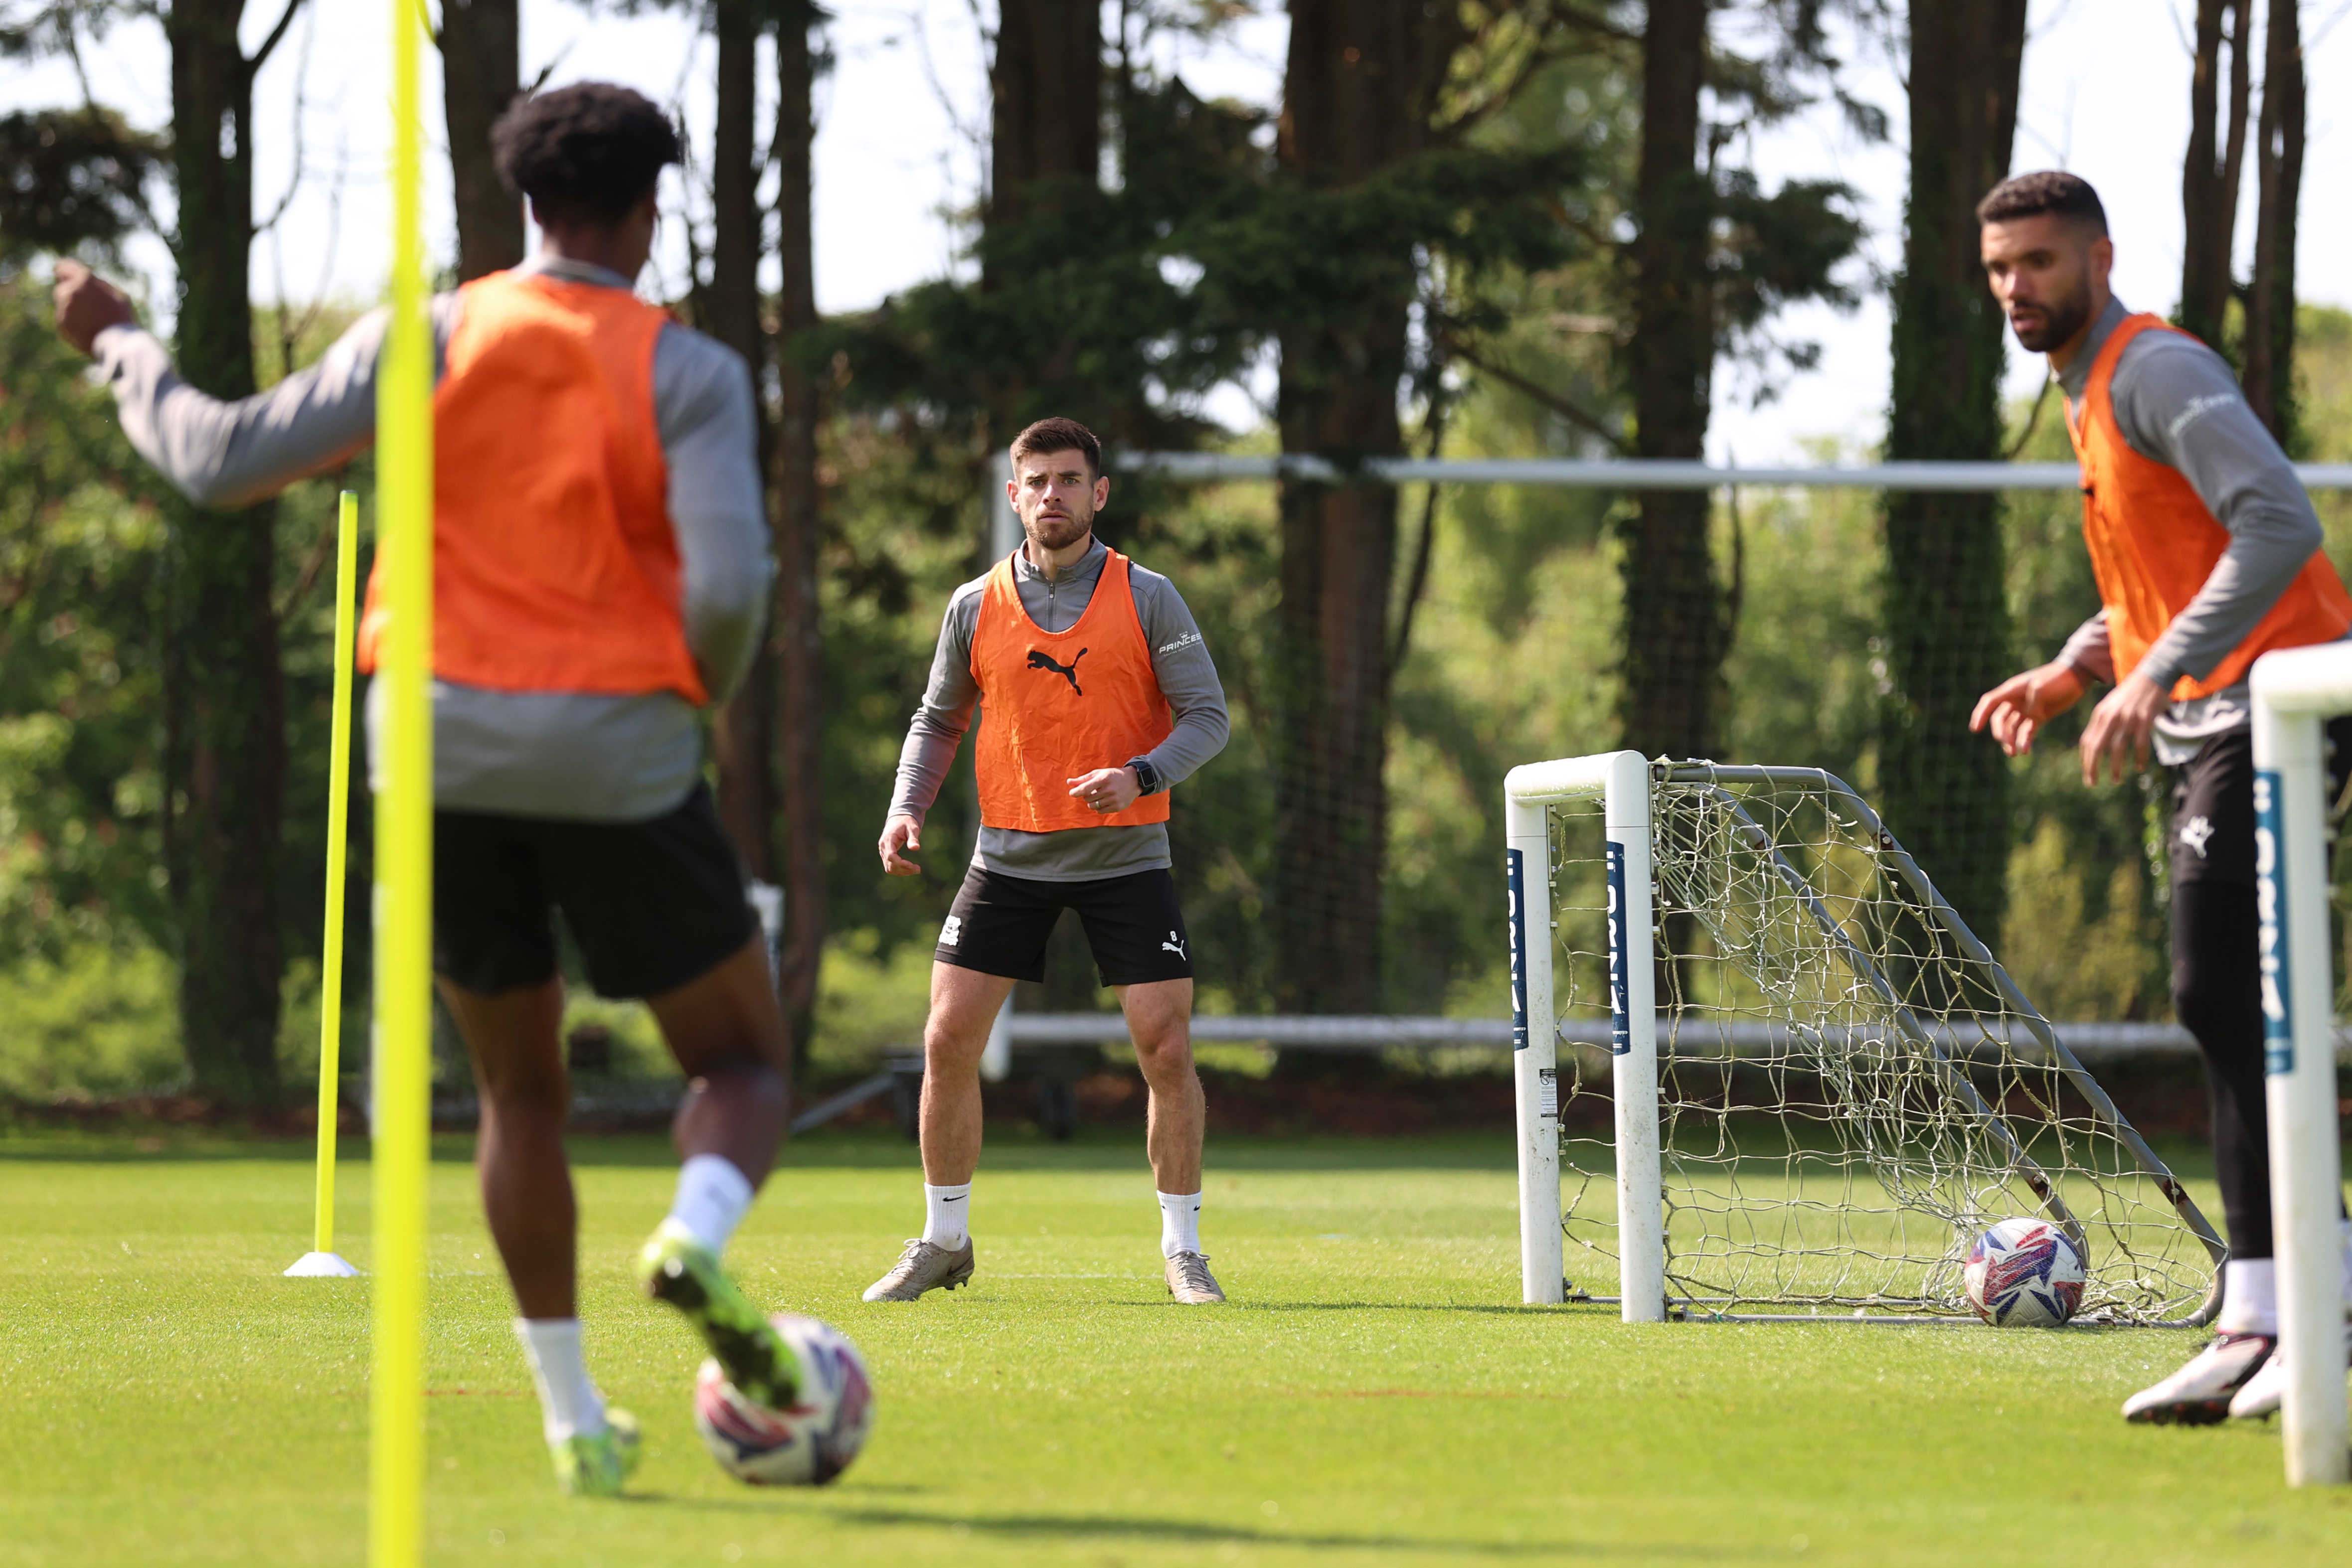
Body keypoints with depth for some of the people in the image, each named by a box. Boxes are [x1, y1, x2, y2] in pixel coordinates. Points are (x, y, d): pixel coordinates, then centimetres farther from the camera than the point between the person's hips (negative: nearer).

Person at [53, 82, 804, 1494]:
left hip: (445, 746, 3)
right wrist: (706, 687, 6)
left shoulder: (432, 339, 1)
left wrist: (120, 345, 18)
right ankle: (698, 1241, -21)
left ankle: (575, 1421, 11)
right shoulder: (688, 373, -5)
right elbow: (728, 586, -17)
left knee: (521, 1089, 18)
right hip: (618, 756, -3)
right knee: (747, 1061, 13)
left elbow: (223, 463, 1)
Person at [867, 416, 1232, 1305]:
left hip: (1124, 857, -2)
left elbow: (1207, 715, -5)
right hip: (1011, 856, 2)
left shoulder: (1146, 599, -3)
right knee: (948, 1041, -4)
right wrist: (908, 808, -2)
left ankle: (1183, 1253, 5)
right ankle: (944, 1242, 13)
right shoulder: (975, 608, 3)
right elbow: (938, 721, 14)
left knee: (1165, 1047, -8)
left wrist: (1142, 774, -23)